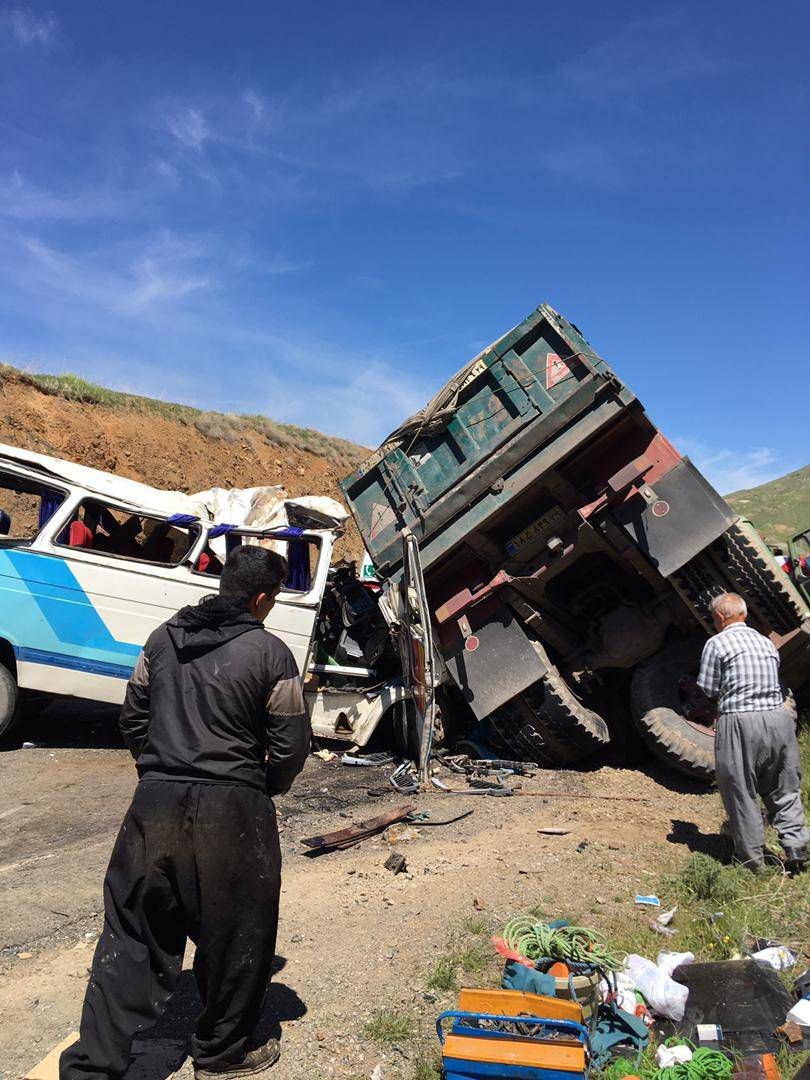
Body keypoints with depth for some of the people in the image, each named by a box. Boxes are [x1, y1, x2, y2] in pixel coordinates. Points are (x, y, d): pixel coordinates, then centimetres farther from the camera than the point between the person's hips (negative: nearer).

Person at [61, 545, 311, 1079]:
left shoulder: (164, 638, 5)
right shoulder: (269, 651, -9)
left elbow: (134, 720, 13)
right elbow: (291, 745, -6)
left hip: (155, 805, 4)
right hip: (232, 812, -4)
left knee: (130, 937, 15)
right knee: (236, 938, 15)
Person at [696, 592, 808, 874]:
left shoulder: (717, 643, -4)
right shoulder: (766, 642, 15)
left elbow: (708, 691, -3)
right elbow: (776, 685, 16)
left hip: (740, 723, -5)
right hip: (778, 717, 6)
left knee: (741, 794, 6)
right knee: (784, 790, 18)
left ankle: (753, 860, 13)